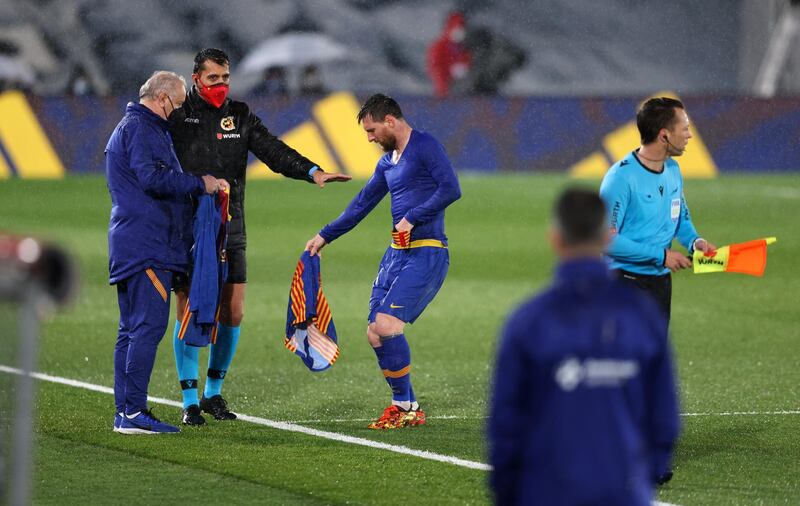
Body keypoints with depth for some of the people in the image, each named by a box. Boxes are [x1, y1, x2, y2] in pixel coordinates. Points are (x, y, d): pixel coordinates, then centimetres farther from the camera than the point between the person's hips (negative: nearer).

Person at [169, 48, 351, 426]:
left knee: (232, 314, 3)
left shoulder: (240, 116, 10)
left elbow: (272, 150, -1)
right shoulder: (177, 115, -1)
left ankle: (213, 392, 19)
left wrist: (312, 171, -17)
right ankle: (190, 401, 4)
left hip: (230, 231, 4)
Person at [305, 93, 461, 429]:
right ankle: (405, 406, 12)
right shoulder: (387, 162, 19)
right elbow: (361, 205, 27)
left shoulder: (426, 147, -8)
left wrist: (412, 218, -19)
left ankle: (406, 408, -6)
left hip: (426, 253, -9)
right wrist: (324, 237, 25)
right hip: (397, 252, 9)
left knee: (386, 325, -18)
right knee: (375, 334, 2)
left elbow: (451, 189, -19)